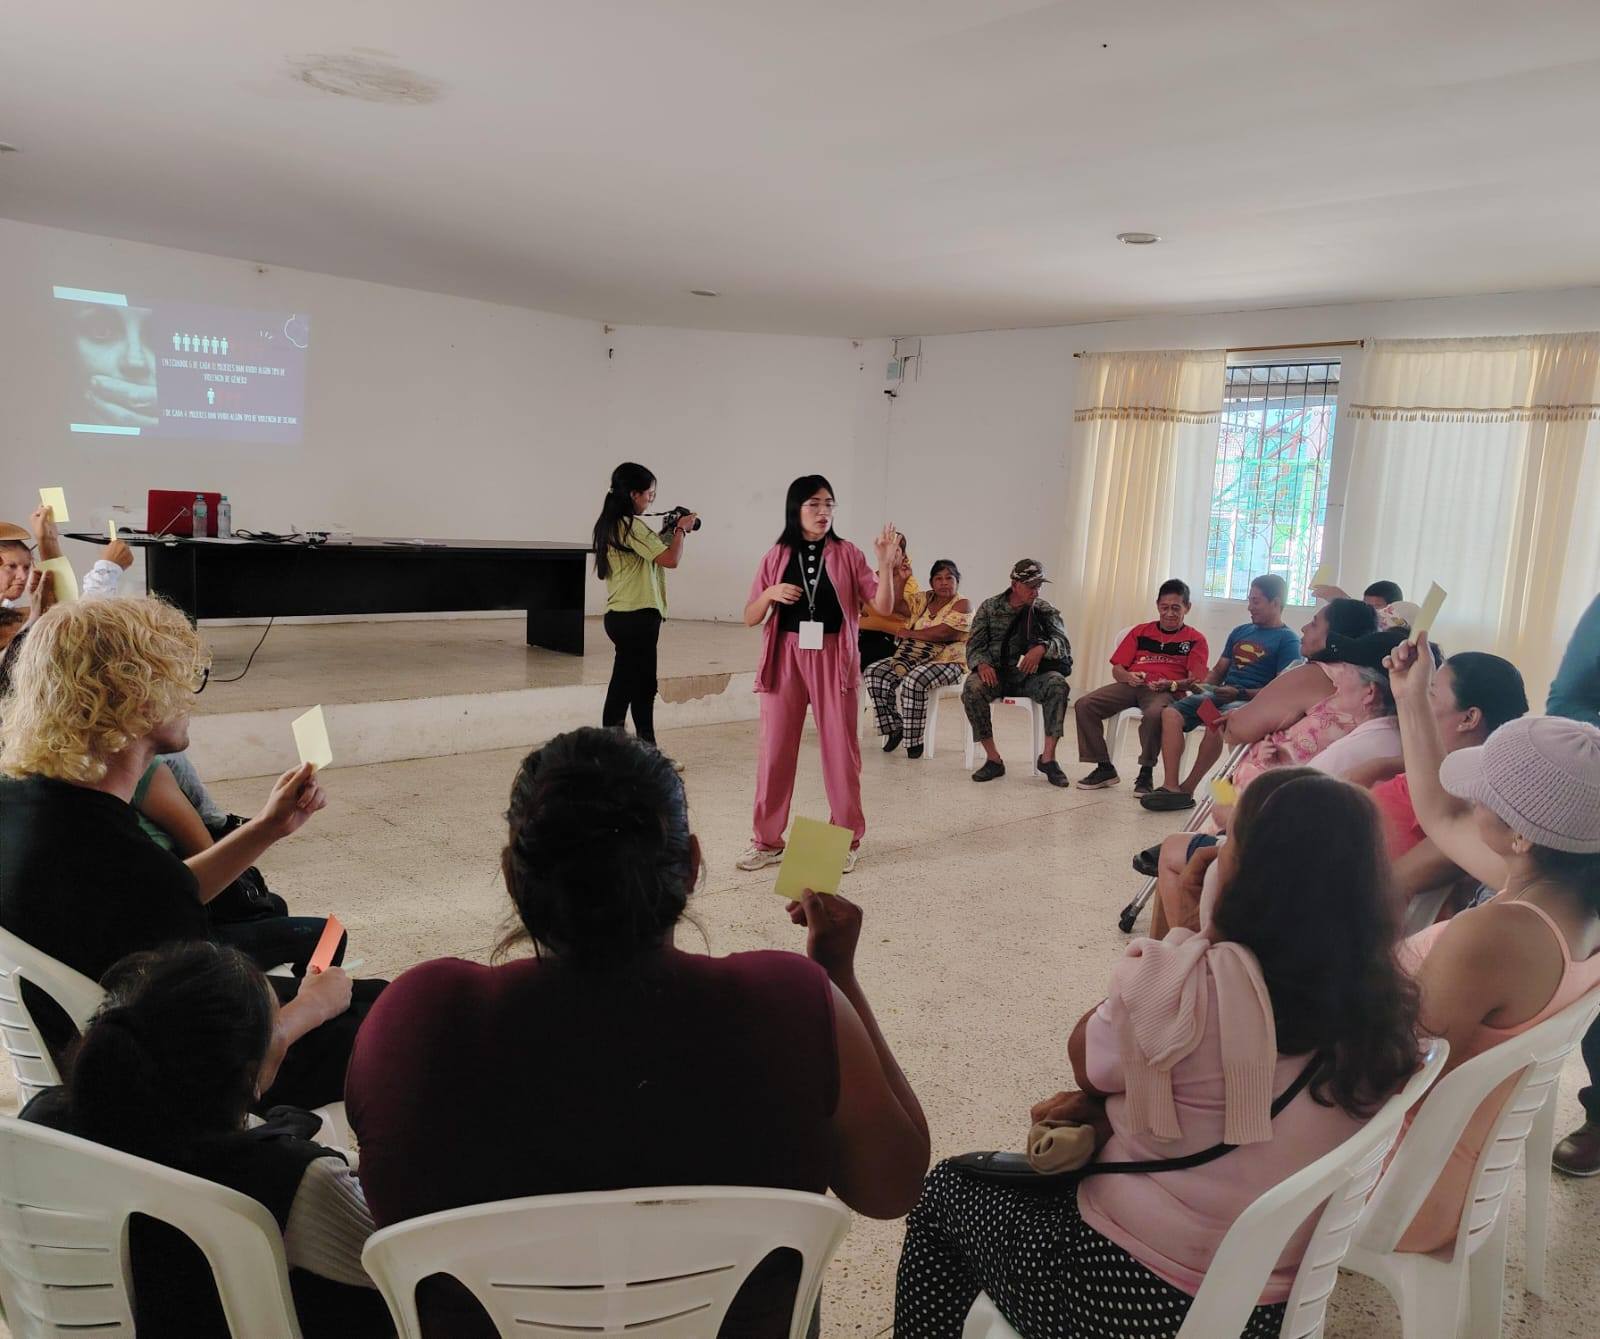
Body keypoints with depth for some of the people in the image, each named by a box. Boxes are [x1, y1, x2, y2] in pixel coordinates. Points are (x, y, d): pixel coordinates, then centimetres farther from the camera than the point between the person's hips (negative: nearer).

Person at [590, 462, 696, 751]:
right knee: (639, 688, -4)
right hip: (637, 618, -10)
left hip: (619, 616, 10)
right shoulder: (631, 525, -16)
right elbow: (671, 559, -20)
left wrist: (670, 532, 12)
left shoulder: (609, 525, 14)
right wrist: (682, 529, -4)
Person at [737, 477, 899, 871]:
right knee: (775, 748, 5)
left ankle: (847, 840, 18)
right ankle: (767, 842, 17)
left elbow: (883, 607, -5)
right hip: (786, 658, 1)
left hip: (833, 660, -1)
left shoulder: (847, 554, 2)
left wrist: (886, 564, -19)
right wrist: (770, 594, -14)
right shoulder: (777, 556, 4)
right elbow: (749, 618, 5)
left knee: (840, 749, 5)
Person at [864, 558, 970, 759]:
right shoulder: (924, 599, 16)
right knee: (875, 672, -11)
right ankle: (894, 727, -1)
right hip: (915, 657, 7)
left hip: (946, 661, -7)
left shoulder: (963, 605, -4)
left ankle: (914, 740, -19)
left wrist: (910, 633, -8)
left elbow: (943, 632, -18)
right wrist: (899, 579, -3)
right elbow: (895, 603, 10)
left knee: (914, 681, -35)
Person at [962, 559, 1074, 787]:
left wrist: (1042, 648, -30)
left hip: (1030, 674, 1)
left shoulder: (1045, 610, 6)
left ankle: (1048, 757, -23)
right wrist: (981, 664, -22)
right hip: (996, 673, 0)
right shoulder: (989, 607, 5)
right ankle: (993, 759, -22)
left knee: (1058, 684, -31)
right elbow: (974, 645, 1)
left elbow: (1064, 644, -7)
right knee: (972, 688, -33)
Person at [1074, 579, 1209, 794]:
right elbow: (1117, 669, 17)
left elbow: (1195, 680, 0)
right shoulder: (1141, 632, 21)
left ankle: (1146, 773, -20)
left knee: (1154, 714, -41)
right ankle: (1105, 768, -9)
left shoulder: (1195, 640, 12)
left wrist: (1171, 684, -20)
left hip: (1166, 690, -4)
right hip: (1131, 685, 4)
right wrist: (1128, 676, -7)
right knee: (1084, 705, -20)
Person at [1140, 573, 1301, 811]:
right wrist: (1202, 686, 2)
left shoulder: (1288, 640, 0)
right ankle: (1170, 787, -28)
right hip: (1220, 693, 7)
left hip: (1252, 701, -7)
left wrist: (1240, 693, -19)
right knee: (1171, 714, -19)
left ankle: (1186, 790, -24)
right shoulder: (1240, 632, 21)